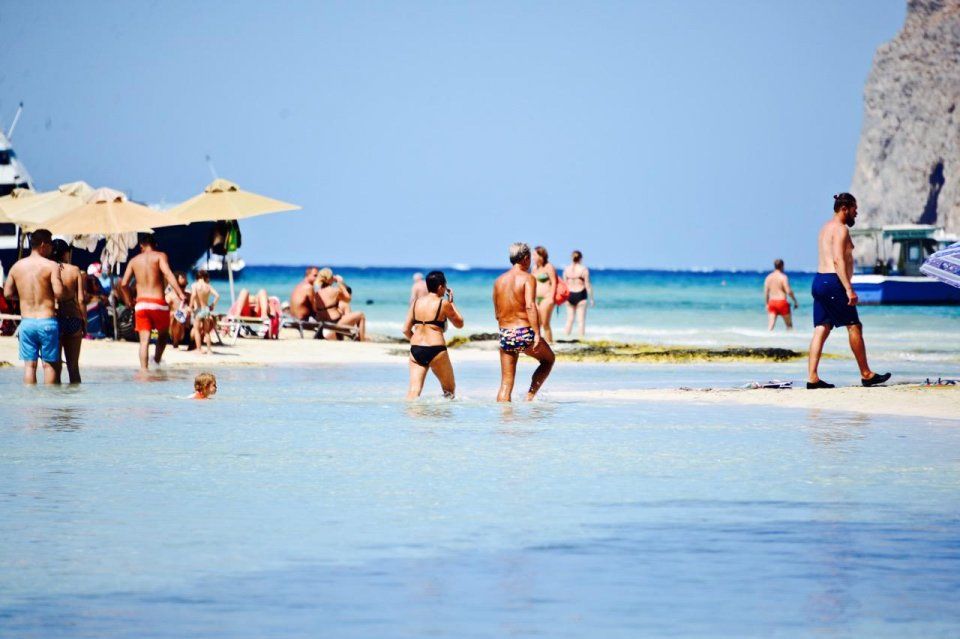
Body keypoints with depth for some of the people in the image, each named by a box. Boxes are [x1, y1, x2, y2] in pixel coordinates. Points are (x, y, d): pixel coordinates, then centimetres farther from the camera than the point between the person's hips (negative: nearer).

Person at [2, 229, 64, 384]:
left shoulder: (17, 266, 5)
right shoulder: (51, 265, -9)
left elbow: (7, 293, 7)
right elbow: (59, 293, -18)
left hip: (26, 322, 4)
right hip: (47, 322, -4)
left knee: (29, 365, 7)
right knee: (50, 364, 6)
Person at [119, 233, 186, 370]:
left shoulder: (134, 261, 12)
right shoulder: (160, 256, 2)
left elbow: (124, 284, 7)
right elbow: (168, 274, -16)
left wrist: (128, 300, 22)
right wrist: (180, 293, -21)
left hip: (141, 303, 2)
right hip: (158, 303, -2)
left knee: (144, 340, 1)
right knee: (163, 334, 19)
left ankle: (144, 369, -9)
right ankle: (156, 359, 1)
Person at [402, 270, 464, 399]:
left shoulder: (416, 302, 9)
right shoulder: (443, 304, -5)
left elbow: (406, 329, 10)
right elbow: (459, 324, 9)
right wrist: (451, 303, 17)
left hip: (416, 349, 4)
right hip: (436, 349, -4)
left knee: (414, 390, -3)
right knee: (450, 389, 15)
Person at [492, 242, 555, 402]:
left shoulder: (499, 281, 10)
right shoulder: (527, 278, -6)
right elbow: (530, 306, -20)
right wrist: (537, 334, -22)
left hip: (505, 334, 4)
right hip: (524, 333, -4)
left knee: (506, 383, 8)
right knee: (548, 359, 22)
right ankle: (530, 395, 7)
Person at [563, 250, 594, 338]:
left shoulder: (566, 269, 4)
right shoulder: (584, 269, -7)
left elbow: (564, 284, 7)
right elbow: (587, 285, -7)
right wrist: (591, 298, 0)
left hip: (569, 295, 4)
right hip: (580, 295, -4)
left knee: (569, 319, 12)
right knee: (581, 320, 1)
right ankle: (581, 338, -1)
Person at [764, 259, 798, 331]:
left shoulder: (769, 277, 6)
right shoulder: (783, 277, -10)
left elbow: (766, 292, 8)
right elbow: (788, 291, -14)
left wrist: (767, 304, 17)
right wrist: (795, 301, -3)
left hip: (772, 302, 5)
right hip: (782, 302, -5)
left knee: (771, 325, 0)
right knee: (789, 325, 9)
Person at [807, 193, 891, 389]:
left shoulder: (826, 228, 21)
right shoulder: (840, 229, -10)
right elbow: (838, 259, -19)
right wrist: (849, 289, -23)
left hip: (819, 280, 10)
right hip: (833, 282, -10)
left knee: (821, 329, 4)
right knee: (854, 327, -2)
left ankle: (812, 378, -4)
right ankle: (866, 375, 3)